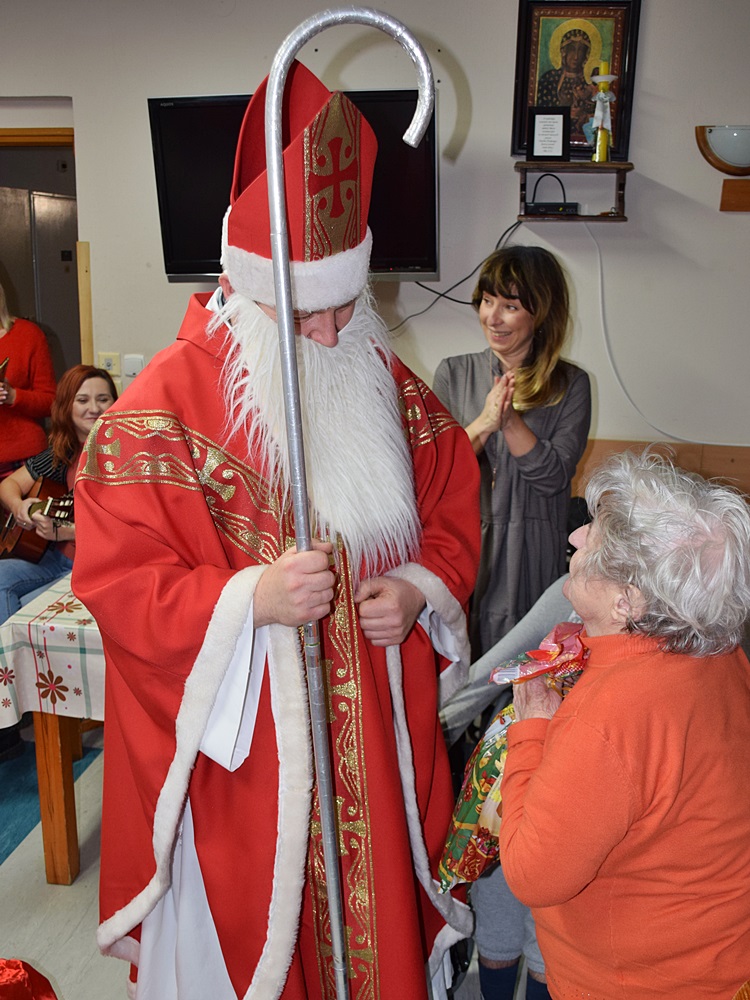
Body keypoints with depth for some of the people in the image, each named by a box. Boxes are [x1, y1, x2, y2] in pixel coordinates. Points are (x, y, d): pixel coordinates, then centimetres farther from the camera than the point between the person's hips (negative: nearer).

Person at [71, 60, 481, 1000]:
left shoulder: (385, 382, 1)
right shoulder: (165, 404, -15)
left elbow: (454, 500, 10)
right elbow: (115, 579, -14)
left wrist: (422, 588, -9)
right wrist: (248, 599, -27)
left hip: (374, 732, 4)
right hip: (237, 738, -4)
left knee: (379, 916, 21)